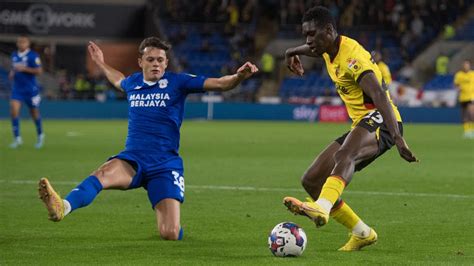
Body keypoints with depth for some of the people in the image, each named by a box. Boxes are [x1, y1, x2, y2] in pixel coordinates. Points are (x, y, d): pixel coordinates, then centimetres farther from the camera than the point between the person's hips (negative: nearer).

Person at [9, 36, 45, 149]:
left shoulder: (33, 55, -10)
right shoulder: (14, 55, 8)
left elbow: (39, 71, -14)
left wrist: (24, 69, -22)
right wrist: (12, 73, 2)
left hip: (30, 88, -4)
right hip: (17, 88, 4)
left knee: (34, 112, 10)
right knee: (14, 110, -14)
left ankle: (40, 135, 33)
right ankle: (17, 138, -10)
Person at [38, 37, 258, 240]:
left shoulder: (177, 82, 0)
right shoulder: (133, 82, 12)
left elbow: (219, 84, -9)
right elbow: (119, 81, 39)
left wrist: (238, 77, -27)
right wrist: (101, 64, 47)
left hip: (165, 165, -2)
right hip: (132, 160, 2)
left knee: (170, 235, -11)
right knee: (104, 173, -34)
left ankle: (168, 222, 28)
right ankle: (63, 207, -57)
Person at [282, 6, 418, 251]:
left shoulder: (352, 57, -18)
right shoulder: (330, 50, 11)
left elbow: (380, 96, -33)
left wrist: (397, 137, -44)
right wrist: (293, 52, 42)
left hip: (379, 121, -10)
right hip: (360, 125, 10)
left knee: (344, 155, -41)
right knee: (311, 181, 4)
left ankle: (322, 208, -67)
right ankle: (362, 233, 10)